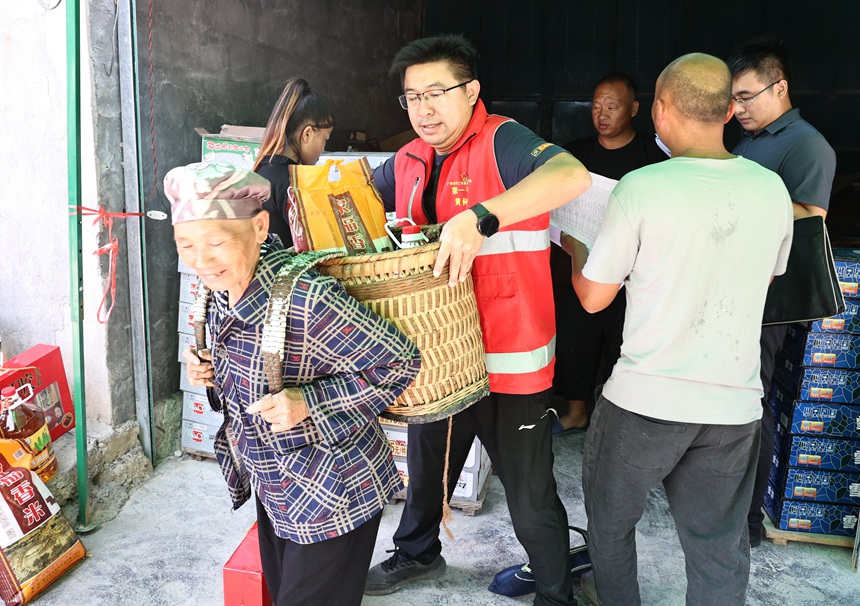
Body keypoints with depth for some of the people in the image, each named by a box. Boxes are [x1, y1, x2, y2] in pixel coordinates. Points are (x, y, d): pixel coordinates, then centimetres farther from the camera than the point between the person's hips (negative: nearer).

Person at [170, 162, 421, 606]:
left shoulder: (306, 298, -32)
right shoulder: (222, 288, -6)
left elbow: (399, 363, -25)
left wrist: (308, 403, -31)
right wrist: (212, 372, -7)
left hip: (331, 496, -8)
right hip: (272, 486, 8)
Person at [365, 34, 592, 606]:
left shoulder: (501, 142, -15)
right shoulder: (409, 162, 6)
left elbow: (572, 175, -35)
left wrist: (478, 217, -44)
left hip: (510, 362, -6)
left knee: (531, 500, 8)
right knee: (426, 470, 27)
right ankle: (418, 553, 55)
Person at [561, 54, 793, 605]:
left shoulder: (642, 187, -14)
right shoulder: (772, 189, 0)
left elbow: (593, 297, -6)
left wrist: (575, 247, 14)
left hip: (647, 399, -4)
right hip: (735, 404, 4)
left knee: (610, 524, 20)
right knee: (720, 550, 17)